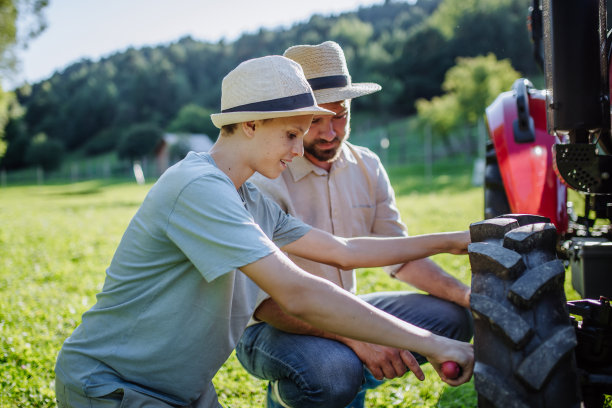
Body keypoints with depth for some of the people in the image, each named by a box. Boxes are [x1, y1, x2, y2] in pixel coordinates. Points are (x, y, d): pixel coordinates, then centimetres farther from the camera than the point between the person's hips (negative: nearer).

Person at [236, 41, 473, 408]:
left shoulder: (367, 167, 0)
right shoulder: (263, 180, -22)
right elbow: (263, 299, -26)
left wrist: (465, 294, -11)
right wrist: (354, 337, -36)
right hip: (273, 325, -6)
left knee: (453, 317, -8)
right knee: (333, 370, -38)